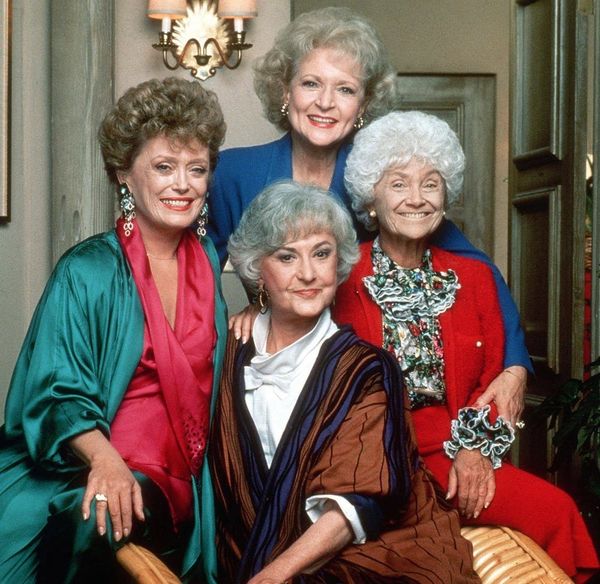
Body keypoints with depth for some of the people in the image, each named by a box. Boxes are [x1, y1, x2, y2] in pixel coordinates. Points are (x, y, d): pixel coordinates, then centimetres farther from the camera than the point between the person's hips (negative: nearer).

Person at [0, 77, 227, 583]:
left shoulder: (207, 260, 10)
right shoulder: (86, 273, -3)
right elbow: (58, 392, -11)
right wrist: (104, 458, -28)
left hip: (177, 494, 2)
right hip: (86, 481, -2)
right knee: (98, 524, -32)